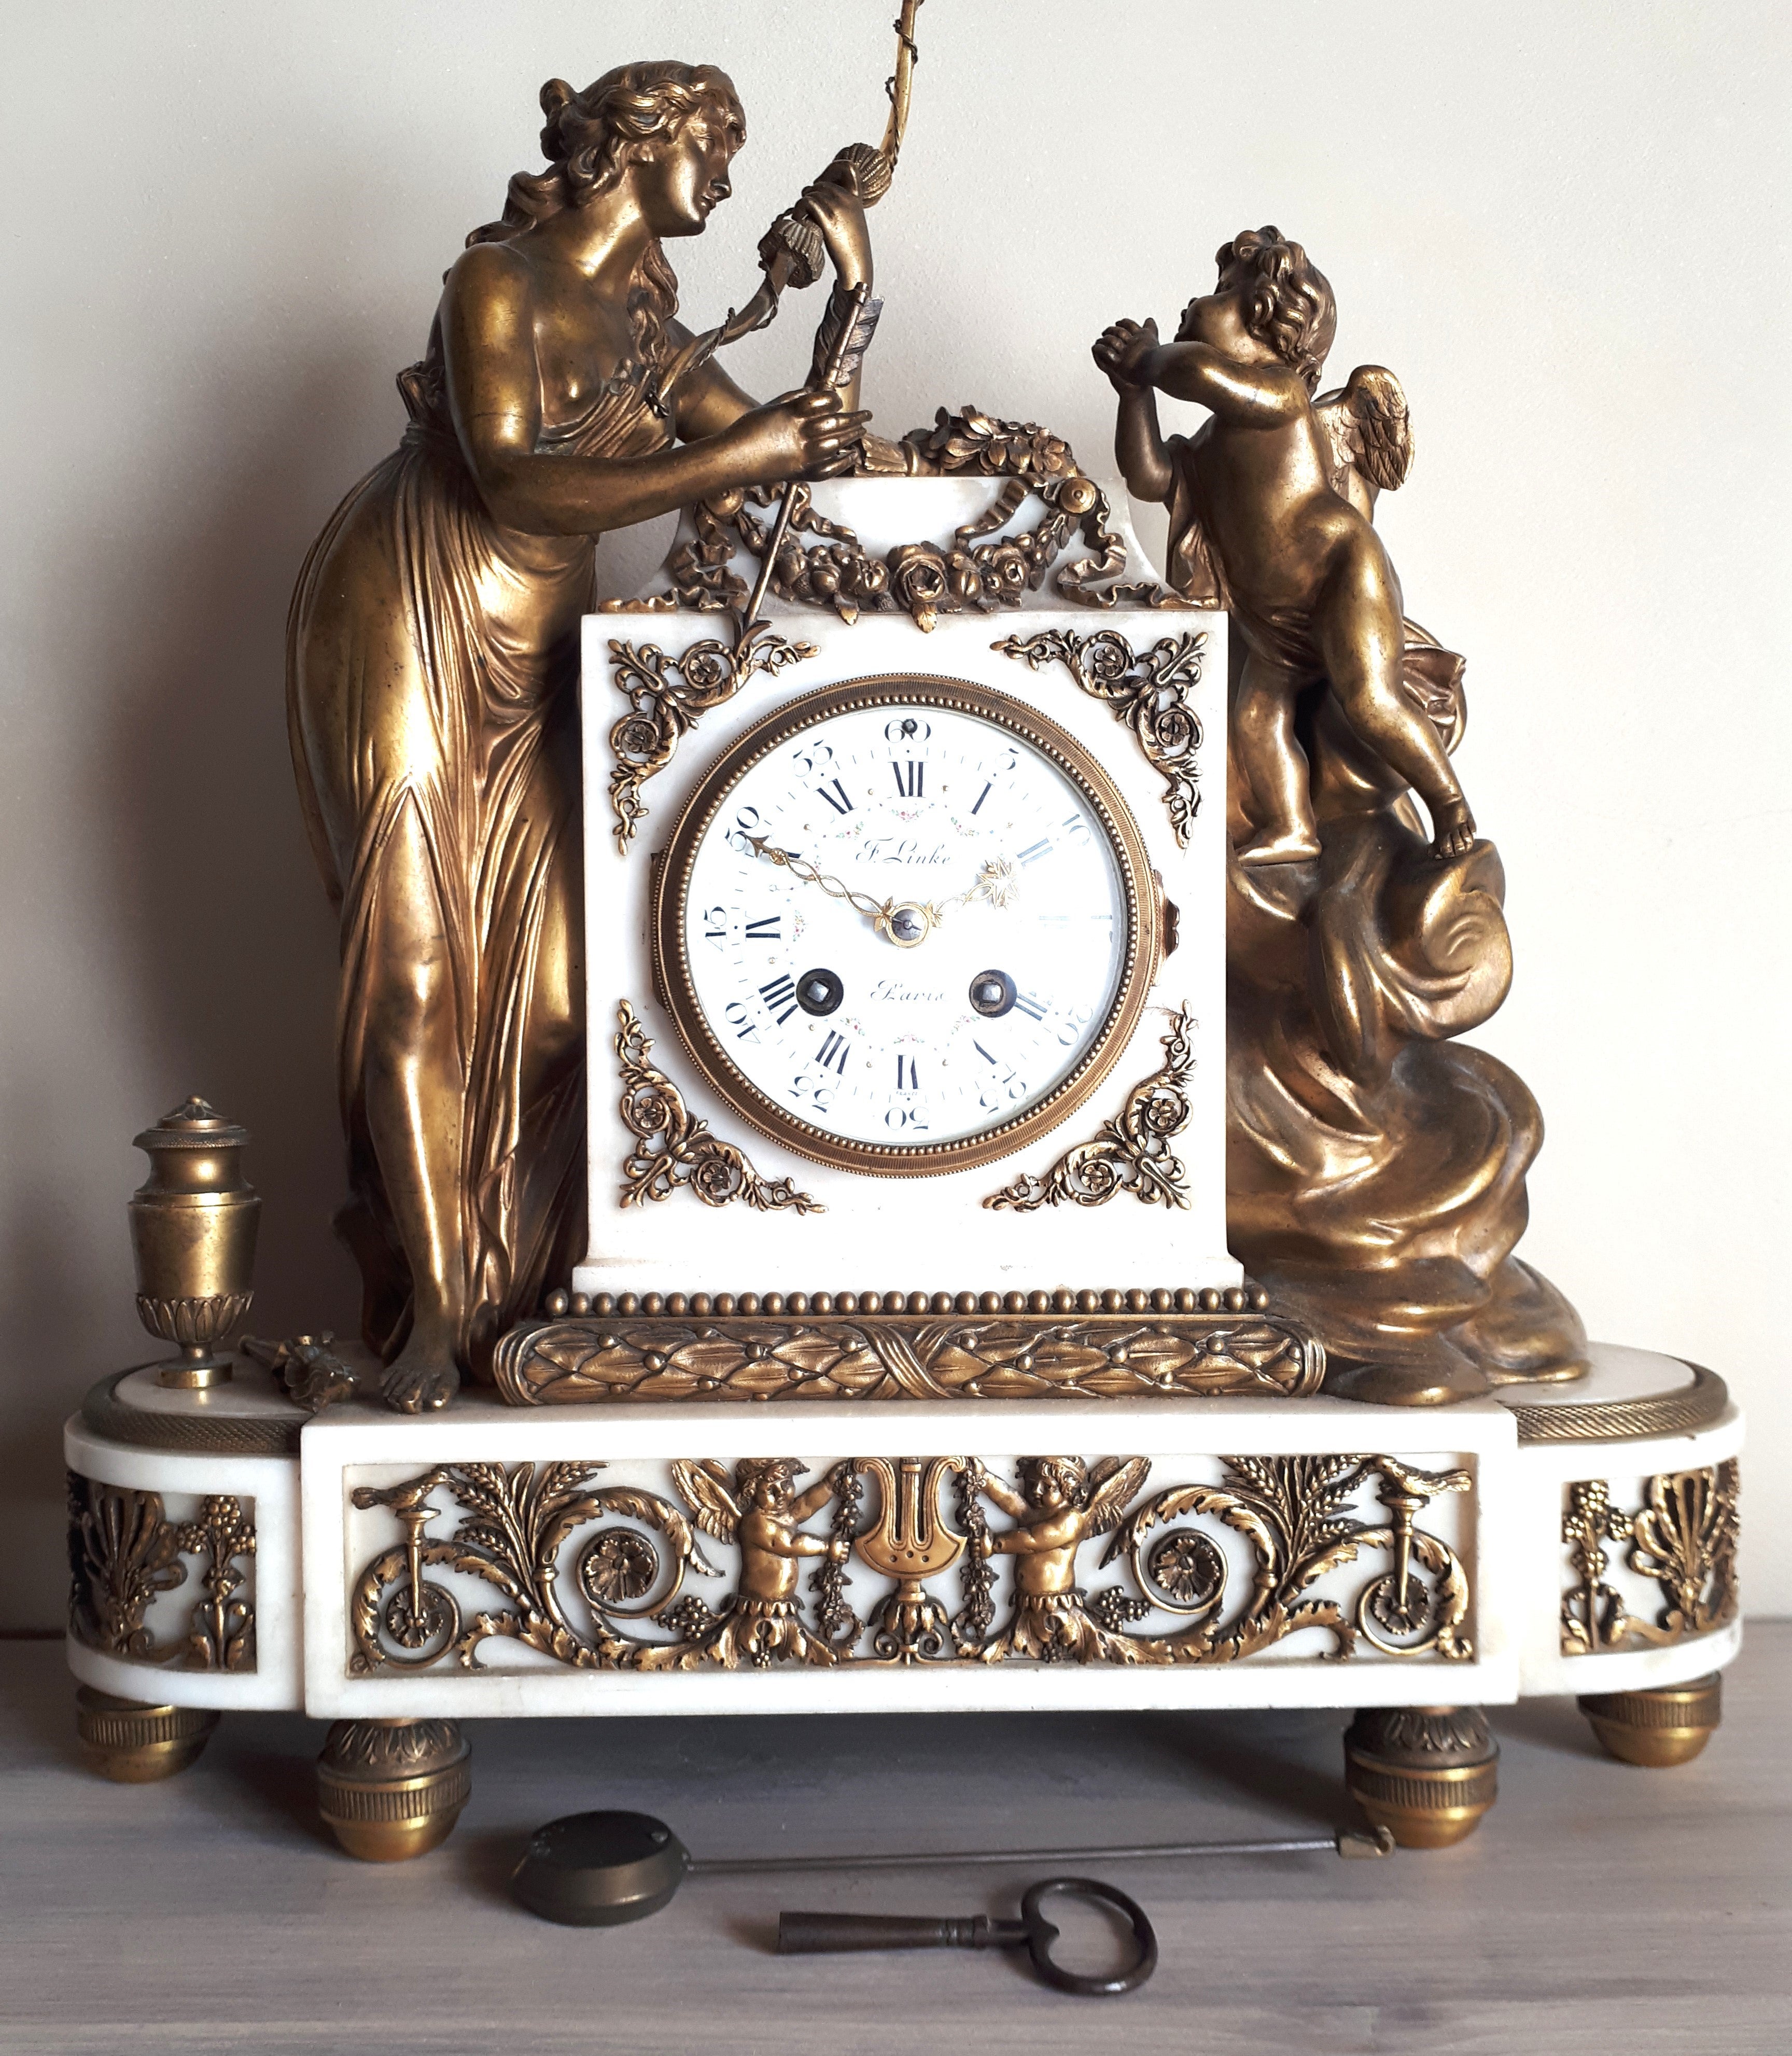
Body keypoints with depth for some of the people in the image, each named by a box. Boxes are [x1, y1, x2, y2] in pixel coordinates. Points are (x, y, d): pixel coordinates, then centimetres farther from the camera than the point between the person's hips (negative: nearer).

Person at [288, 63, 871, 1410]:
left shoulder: (645, 312, 15)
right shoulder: (501, 280, -7)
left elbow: (778, 459, 10)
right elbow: (519, 487, -19)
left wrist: (849, 303, 3)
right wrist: (730, 460, -21)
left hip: (531, 666, 7)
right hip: (406, 631, -7)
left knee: (548, 983, -2)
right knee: (418, 969, -10)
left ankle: (505, 1296, 5)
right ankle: (435, 1313, -8)